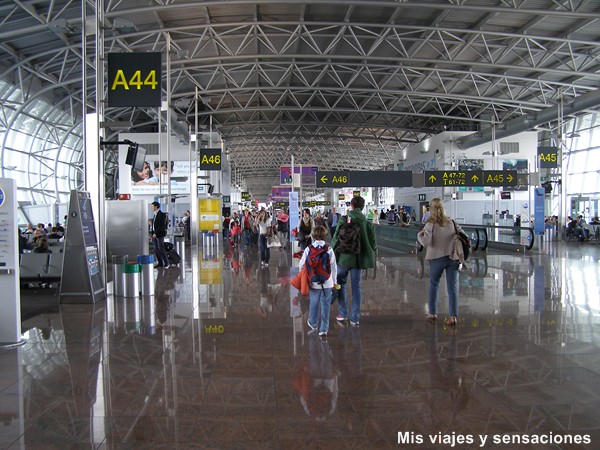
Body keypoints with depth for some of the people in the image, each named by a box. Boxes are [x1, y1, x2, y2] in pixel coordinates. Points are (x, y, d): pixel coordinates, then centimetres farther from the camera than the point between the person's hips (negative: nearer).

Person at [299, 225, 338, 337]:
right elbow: (333, 266, -1)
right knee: (325, 304, 6)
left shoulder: (308, 249, -7)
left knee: (313, 303, 16)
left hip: (313, 282, 1)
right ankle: (324, 329, 8)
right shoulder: (329, 249, -6)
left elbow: (301, 265, -3)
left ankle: (313, 324, 33)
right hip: (327, 282, 0)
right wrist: (334, 281, 11)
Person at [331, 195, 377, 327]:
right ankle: (355, 318, 12)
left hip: (344, 257, -2)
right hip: (359, 258, 3)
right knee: (356, 287, 10)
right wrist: (370, 254, 20)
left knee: (340, 284, 15)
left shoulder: (344, 220, -10)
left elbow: (335, 238, -11)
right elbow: (373, 243, 2)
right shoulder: (367, 223, 0)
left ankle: (342, 313, 13)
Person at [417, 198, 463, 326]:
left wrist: (419, 235, -1)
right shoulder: (451, 222, -1)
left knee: (433, 285, 15)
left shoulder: (430, 225, -12)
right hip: (452, 257, 2)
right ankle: (453, 316, 3)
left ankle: (432, 313, 23)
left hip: (437, 258, -2)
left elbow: (426, 242, -18)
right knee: (452, 287, 5)